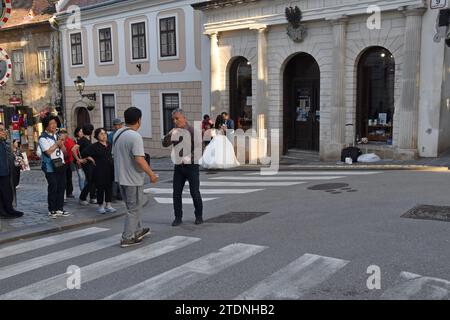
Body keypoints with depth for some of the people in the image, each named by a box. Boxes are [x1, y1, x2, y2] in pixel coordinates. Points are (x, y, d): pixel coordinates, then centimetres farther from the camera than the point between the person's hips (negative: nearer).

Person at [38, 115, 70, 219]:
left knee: (61, 187, 9)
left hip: (61, 165, 7)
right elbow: (48, 151, -19)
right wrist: (57, 143, -11)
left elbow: (64, 150, 15)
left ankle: (59, 209, 17)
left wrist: (61, 144, -5)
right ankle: (52, 210, 7)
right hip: (51, 168, -7)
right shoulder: (43, 138, -8)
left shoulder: (57, 136, 15)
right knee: (53, 189, -3)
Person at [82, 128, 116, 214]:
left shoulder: (109, 146, 8)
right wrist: (91, 159, -4)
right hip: (99, 171, -5)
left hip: (109, 171, 5)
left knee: (109, 187, 9)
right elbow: (83, 154, -8)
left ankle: (108, 205, 18)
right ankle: (101, 206, 14)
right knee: (100, 188, 2)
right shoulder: (94, 146, -8)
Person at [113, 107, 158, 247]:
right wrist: (151, 174, -17)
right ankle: (127, 238, 7)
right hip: (133, 178, -9)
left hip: (121, 176, 9)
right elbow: (139, 159, -27)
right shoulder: (135, 136, -21)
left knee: (133, 206, 22)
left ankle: (138, 230, 34)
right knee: (134, 208, 3)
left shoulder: (117, 134, 7)